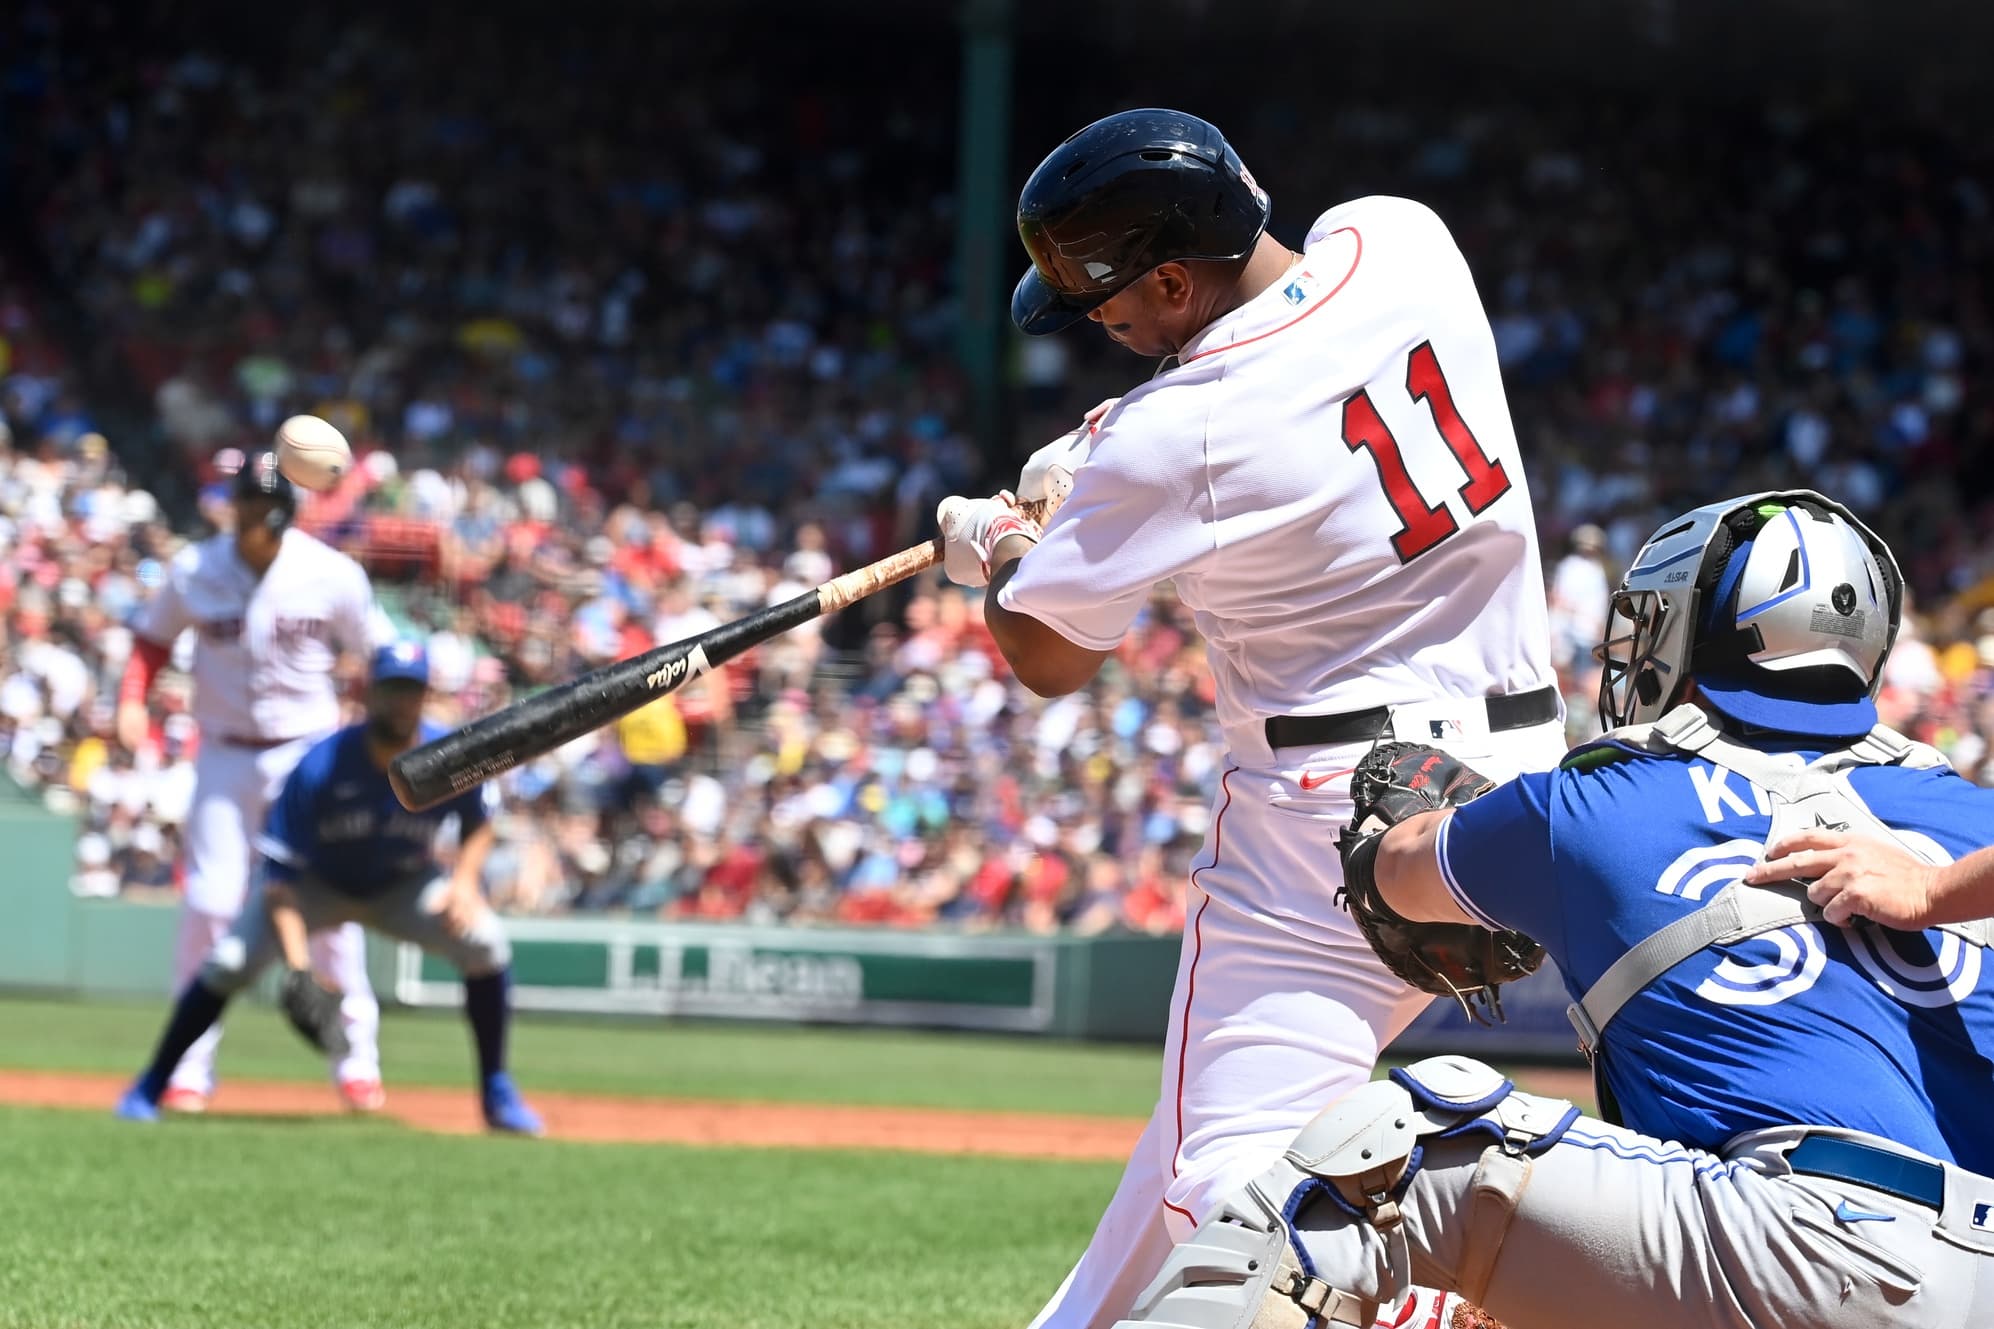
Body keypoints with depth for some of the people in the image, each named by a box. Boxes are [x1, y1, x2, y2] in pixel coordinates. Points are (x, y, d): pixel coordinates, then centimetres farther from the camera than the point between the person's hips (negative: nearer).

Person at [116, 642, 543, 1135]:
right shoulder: (319, 768, -31)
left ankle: (497, 1093, -7)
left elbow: (478, 825, -1)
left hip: (403, 886, 2)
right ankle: (150, 1087, -5)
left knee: (485, 940, -23)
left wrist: (465, 880, -23)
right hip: (317, 884, -2)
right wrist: (297, 967, -40)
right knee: (230, 962, -23)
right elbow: (280, 872, -29)